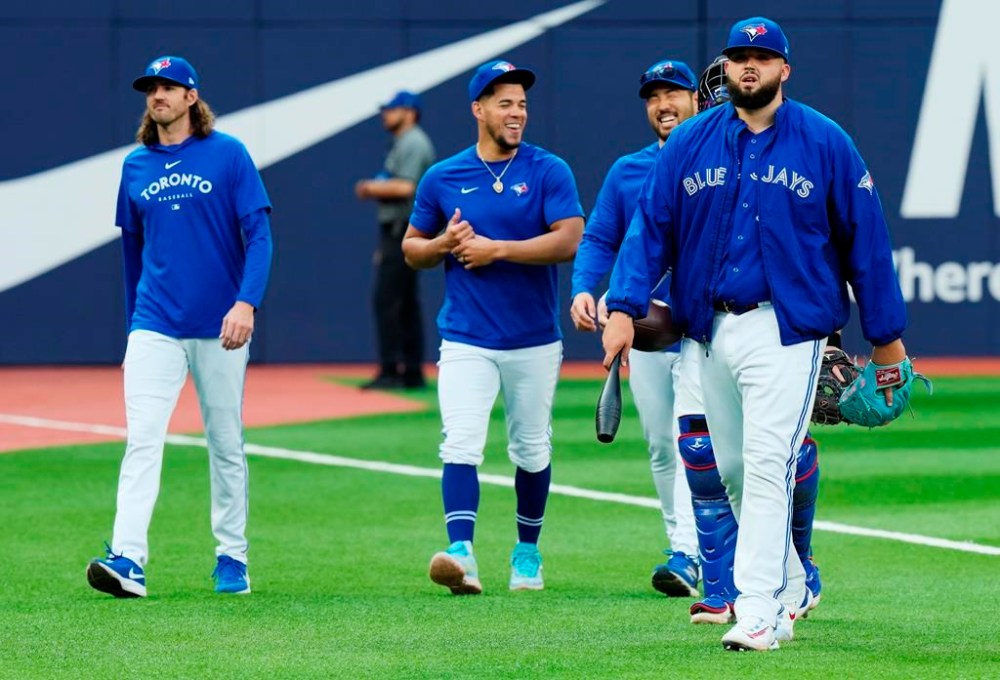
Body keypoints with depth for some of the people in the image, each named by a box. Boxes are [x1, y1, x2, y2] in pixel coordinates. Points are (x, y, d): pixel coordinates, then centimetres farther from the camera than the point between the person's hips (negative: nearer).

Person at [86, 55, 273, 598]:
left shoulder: (228, 155, -2)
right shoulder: (136, 165, 10)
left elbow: (258, 234, -7)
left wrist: (246, 303, -20)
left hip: (220, 328, -2)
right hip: (155, 326, 2)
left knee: (226, 443, 7)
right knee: (142, 440, -12)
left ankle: (232, 556, 20)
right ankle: (127, 560, -22)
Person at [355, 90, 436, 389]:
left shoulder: (413, 143, -12)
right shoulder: (402, 143, 20)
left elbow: (405, 187, -23)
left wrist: (373, 187, -11)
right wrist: (375, 191, 11)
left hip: (402, 231, -11)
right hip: (397, 231, 11)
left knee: (386, 300, -13)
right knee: (406, 304, 10)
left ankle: (390, 372, -16)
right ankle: (412, 373, 12)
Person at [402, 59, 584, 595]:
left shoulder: (549, 172, -2)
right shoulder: (443, 178, 5)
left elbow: (569, 241, -14)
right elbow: (411, 248, 13)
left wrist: (495, 249, -18)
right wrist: (444, 244, -9)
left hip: (535, 340, 0)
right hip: (466, 340, 0)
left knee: (531, 450, 11)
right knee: (461, 445, -16)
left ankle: (527, 552, 28)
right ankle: (461, 552, -26)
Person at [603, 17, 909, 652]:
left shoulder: (825, 142, -1)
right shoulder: (690, 143, 7)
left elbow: (865, 237, 2)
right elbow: (651, 227, 3)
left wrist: (887, 332, 2)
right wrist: (624, 307, -10)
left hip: (788, 328, -5)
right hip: (711, 330, 5)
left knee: (767, 465, -15)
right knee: (733, 468, 11)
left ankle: (759, 611, -18)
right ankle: (789, 586, 28)